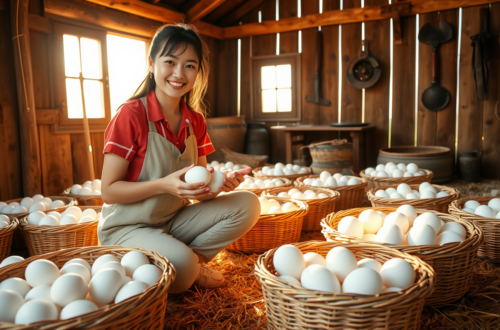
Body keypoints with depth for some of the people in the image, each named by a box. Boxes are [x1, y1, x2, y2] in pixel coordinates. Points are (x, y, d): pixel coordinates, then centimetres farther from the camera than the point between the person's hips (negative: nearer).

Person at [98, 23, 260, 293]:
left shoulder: (195, 121, 1)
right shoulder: (131, 115, -16)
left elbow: (199, 184, 7)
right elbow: (109, 190, -16)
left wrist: (221, 183, -16)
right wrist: (165, 184, -29)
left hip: (175, 220, 6)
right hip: (127, 228, -5)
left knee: (247, 205, -11)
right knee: (180, 262, -35)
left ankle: (195, 262, -6)